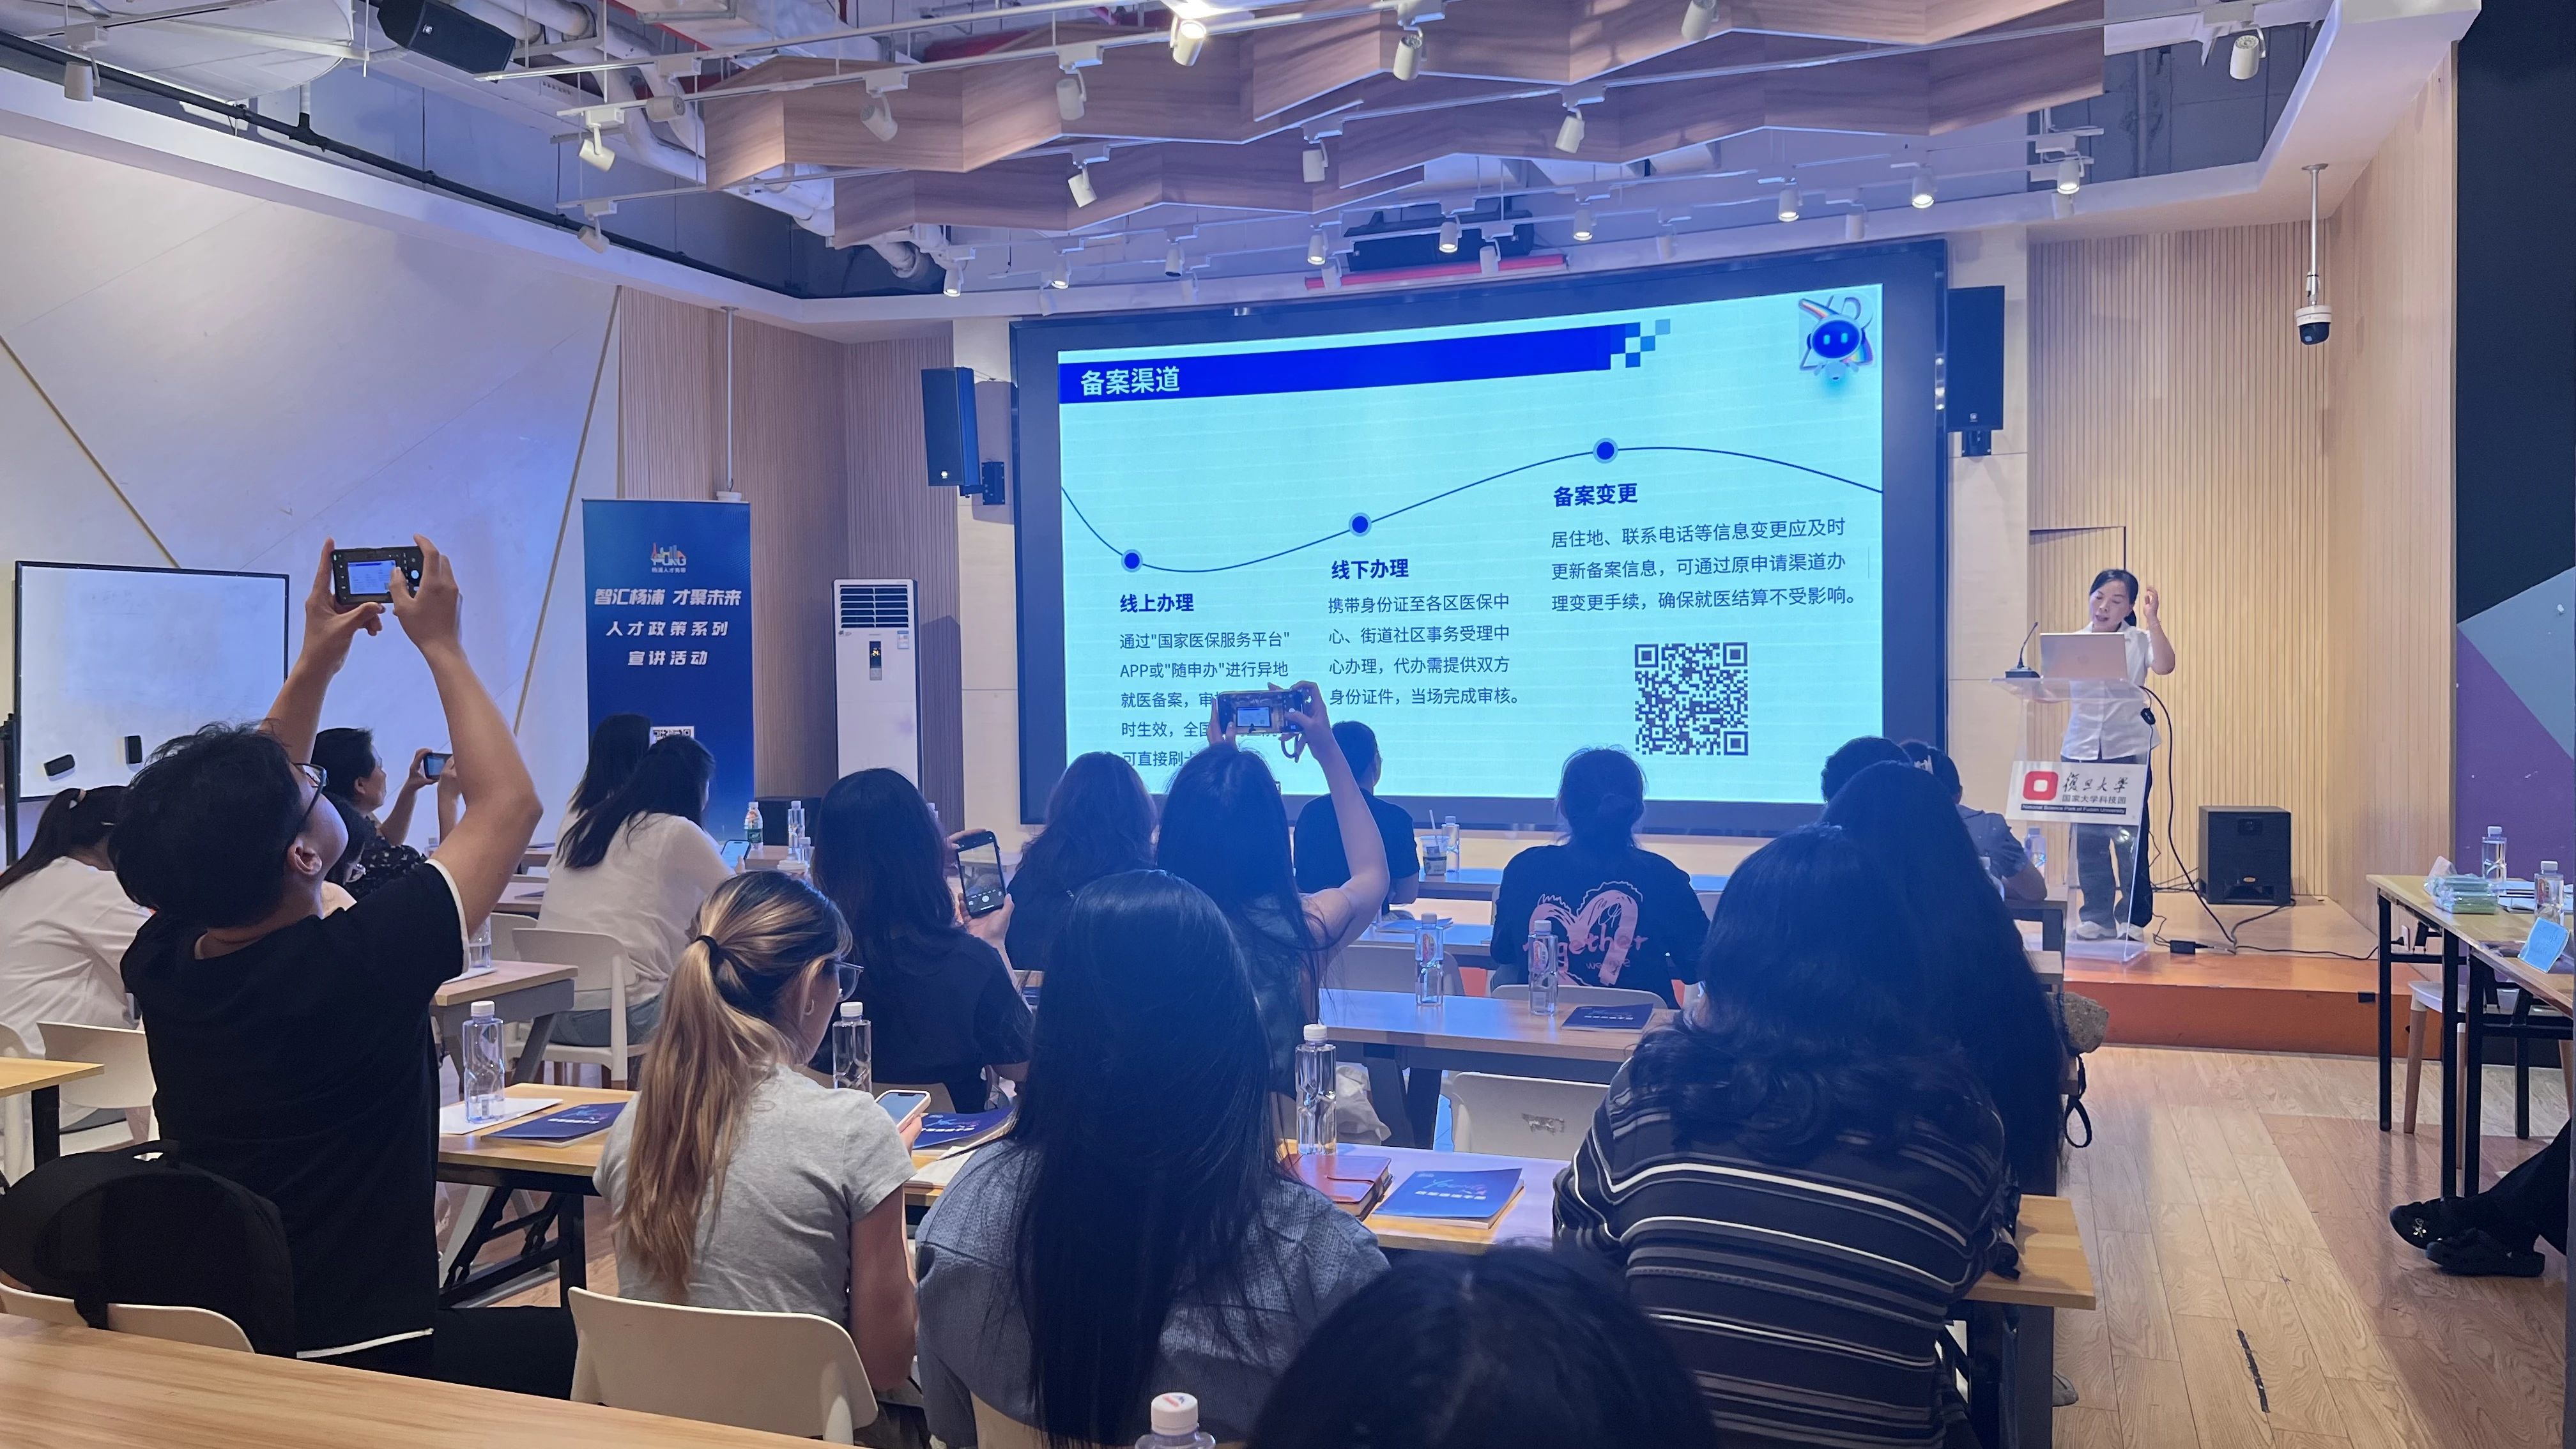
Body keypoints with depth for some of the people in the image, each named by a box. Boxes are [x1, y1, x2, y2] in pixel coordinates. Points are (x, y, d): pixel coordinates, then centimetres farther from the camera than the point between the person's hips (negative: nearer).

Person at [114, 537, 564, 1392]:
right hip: (360, 1361, -7)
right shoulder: (356, 966, -25)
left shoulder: (160, 962, -7)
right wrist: (440, 645, -4)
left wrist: (314, 666, 14)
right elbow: (510, 803, -12)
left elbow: (233, 814, 15)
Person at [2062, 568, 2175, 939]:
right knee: (2086, 837, 2)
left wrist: (2152, 618, -19)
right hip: (2081, 750, 2)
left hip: (2129, 750, -2)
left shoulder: (2140, 641, 0)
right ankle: (2097, 915, 12)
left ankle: (2134, 918, 11)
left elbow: (2165, 666, -19)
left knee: (2130, 836, 0)